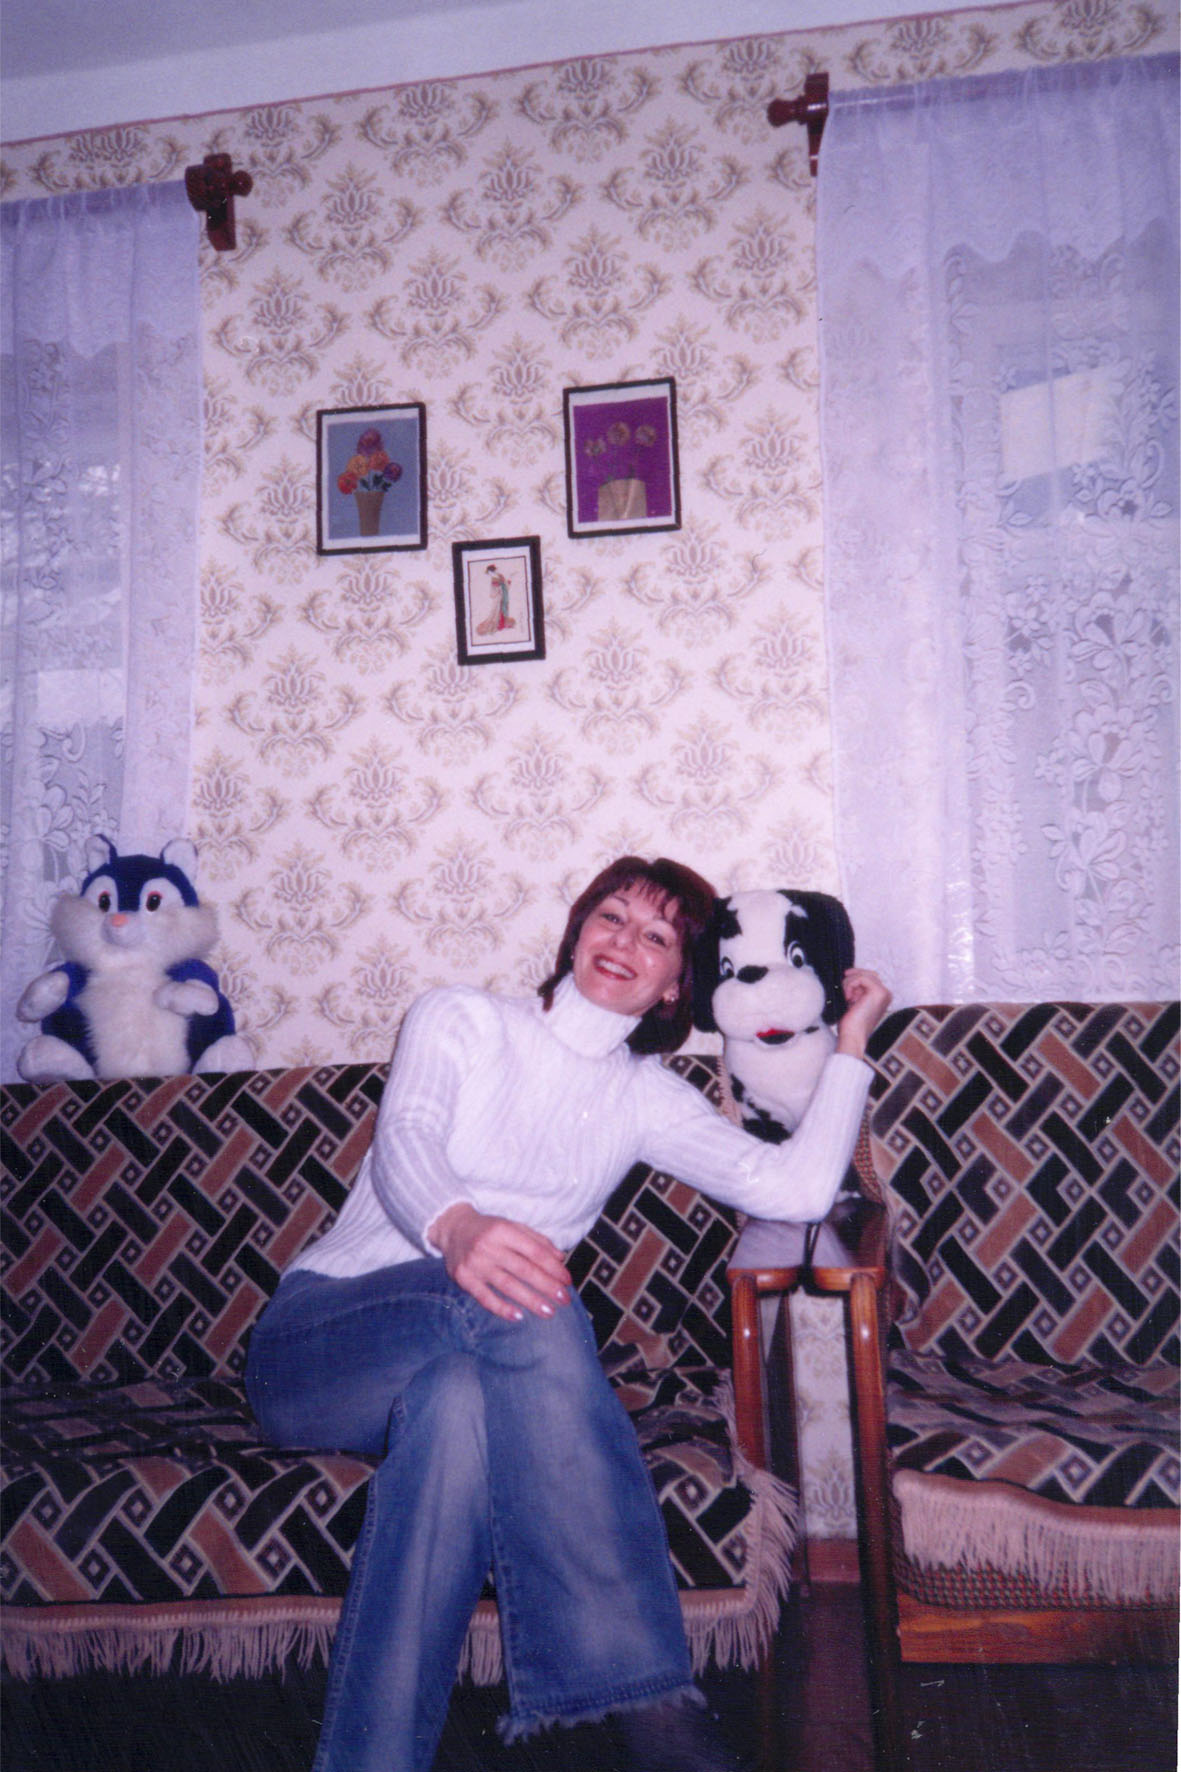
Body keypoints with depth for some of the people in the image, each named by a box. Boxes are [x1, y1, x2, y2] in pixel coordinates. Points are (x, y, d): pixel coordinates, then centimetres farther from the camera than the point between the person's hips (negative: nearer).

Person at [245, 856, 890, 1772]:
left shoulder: (646, 1096, 11)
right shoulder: (465, 1018, 4)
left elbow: (797, 1189, -3)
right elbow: (403, 1143, -19)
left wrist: (852, 1040, 0)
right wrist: (455, 1226, -43)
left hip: (473, 1363, 3)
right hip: (317, 1338, -3)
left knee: (461, 1405, -37)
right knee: (526, 1296, -35)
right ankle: (649, 1694, -37)